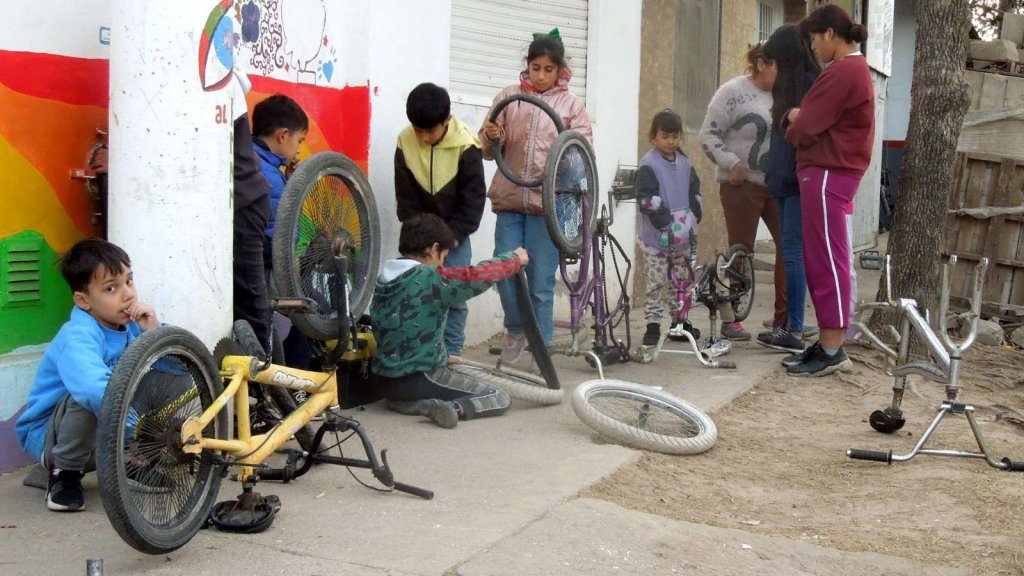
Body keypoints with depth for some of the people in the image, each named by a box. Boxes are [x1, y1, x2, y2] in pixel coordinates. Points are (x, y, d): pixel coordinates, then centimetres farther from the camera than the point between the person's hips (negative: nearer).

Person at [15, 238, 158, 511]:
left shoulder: (130, 326, -7)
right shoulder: (77, 337, -29)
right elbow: (96, 392, -49)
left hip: (98, 433, 7)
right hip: (48, 434, -7)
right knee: (87, 396, -37)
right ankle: (64, 474, -13)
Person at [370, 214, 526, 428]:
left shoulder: (382, 280, 6)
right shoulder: (432, 278, -17)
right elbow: (479, 275, -14)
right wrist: (515, 258, 3)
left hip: (384, 381, 7)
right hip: (420, 379, -7)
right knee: (499, 399, 1)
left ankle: (401, 402, 9)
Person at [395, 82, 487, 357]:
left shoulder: (466, 145, -19)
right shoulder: (405, 142, -12)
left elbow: (473, 199, -15)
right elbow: (405, 196, -6)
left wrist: (451, 237, -17)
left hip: (454, 232, -2)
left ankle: (452, 353, 6)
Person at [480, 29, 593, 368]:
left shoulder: (571, 105, 6)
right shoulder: (508, 97, 8)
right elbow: (489, 151, 7)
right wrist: (490, 137, -15)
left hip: (547, 202, -1)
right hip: (509, 199, 1)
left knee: (541, 281, 0)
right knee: (505, 270, -1)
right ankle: (515, 330, 25)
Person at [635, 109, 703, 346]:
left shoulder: (685, 164, 11)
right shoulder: (648, 165, -8)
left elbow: (695, 193, 16)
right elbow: (646, 199, -15)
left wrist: (692, 218, 2)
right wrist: (667, 222, -19)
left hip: (683, 237, 6)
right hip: (657, 237, -6)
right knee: (656, 281, -3)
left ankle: (679, 321, 22)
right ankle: (652, 325, 2)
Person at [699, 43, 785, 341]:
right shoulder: (733, 93, -6)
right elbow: (708, 136, -8)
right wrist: (732, 163, -18)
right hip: (742, 184, -6)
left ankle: (783, 316, 11)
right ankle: (730, 319, 10)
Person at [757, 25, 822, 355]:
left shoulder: (812, 84, -9)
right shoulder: (791, 86, 18)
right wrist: (774, 174, 14)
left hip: (801, 183, -9)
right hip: (786, 182, 9)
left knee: (794, 254, -9)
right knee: (792, 255, 8)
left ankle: (794, 332, -7)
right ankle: (791, 326, 10)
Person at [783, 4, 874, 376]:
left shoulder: (842, 71, -15)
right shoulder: (855, 68, 20)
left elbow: (807, 128, -14)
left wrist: (792, 126, 6)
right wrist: (799, 117, 5)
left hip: (826, 174, -10)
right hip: (834, 172, 10)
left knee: (828, 261, -8)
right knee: (821, 261, 11)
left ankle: (832, 351, -6)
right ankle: (828, 343, 14)